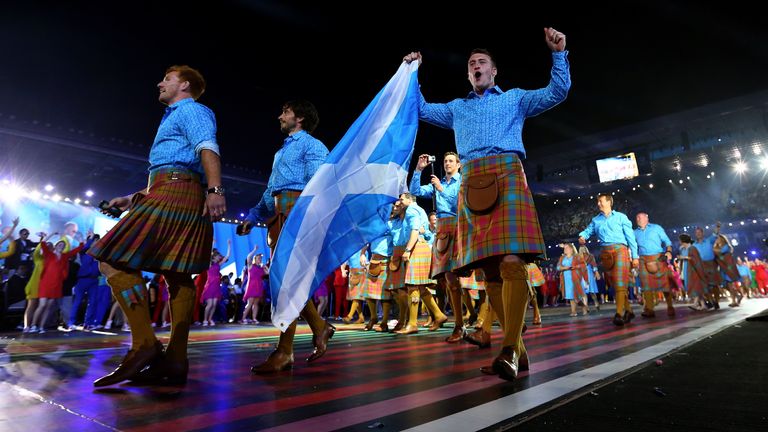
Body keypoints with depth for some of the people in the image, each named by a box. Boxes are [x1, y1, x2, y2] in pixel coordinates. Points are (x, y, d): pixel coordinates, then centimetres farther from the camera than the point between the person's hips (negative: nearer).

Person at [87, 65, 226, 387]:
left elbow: (208, 148, -15)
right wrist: (134, 199, 34)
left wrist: (215, 189, -31)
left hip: (174, 192, -10)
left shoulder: (190, 110, 5)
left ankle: (145, 344, -17)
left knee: (113, 261, -13)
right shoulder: (177, 118, 36)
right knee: (178, 276, 1)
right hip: (177, 196, 10)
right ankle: (174, 362, 1)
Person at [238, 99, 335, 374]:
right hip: (276, 213, 9)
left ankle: (284, 352, -13)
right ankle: (319, 326, 16)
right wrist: (252, 216, 21)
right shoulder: (281, 152, 32)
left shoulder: (312, 145, 6)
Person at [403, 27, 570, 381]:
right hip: (471, 181, 3)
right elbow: (421, 110, 32)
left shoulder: (514, 98, 25)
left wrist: (558, 54, 5)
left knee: (511, 261, -21)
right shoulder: (457, 108, 32)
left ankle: (510, 350, -23)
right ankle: (516, 347, 2)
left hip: (506, 173, -3)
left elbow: (557, 93, 16)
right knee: (489, 268, -4)